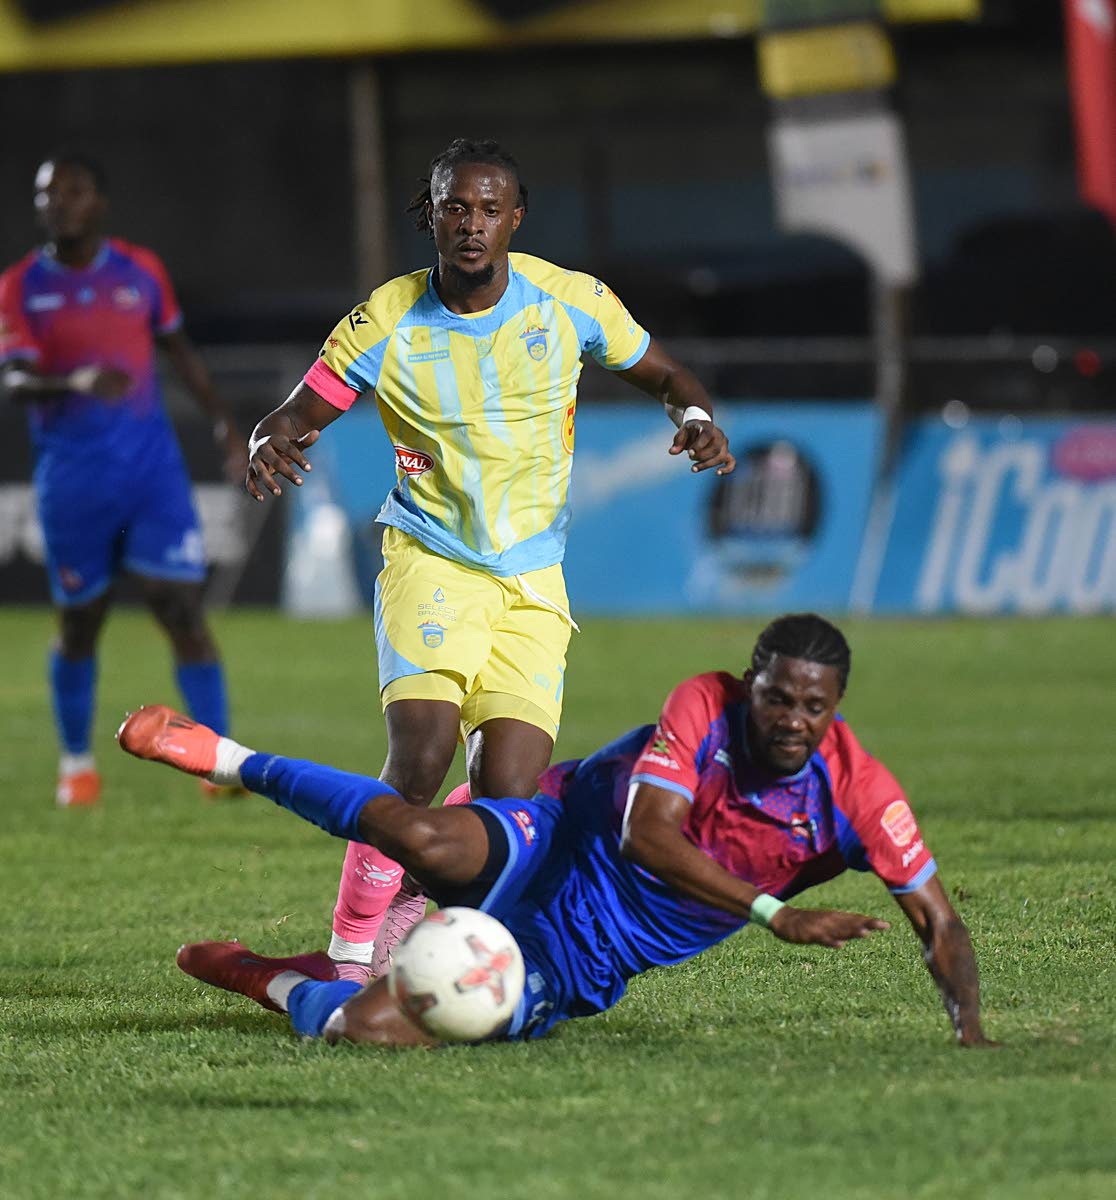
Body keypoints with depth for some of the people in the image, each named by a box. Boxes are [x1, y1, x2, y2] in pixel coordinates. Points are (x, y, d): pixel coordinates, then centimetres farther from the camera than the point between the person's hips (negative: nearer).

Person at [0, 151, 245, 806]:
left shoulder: (141, 271, 4)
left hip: (151, 463, 1)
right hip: (72, 475, -1)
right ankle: (77, 763, 26)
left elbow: (178, 347, 18)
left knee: (182, 606, -9)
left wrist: (223, 422, 16)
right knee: (79, 623, 8)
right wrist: (78, 382, -34)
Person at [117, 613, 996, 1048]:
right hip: (553, 846, -2)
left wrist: (969, 1024, -24)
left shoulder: (858, 793, -11)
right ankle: (227, 761, -9)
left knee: (372, 1027, -24)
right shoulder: (707, 707, -16)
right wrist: (776, 915, -35)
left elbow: (939, 923, -6)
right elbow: (646, 835, -28)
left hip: (578, 969, 2)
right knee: (423, 839, -38)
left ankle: (274, 981, 12)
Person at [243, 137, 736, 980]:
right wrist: (270, 447, -23)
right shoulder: (389, 323, -6)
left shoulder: (572, 302, -2)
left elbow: (666, 377, 13)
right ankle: (355, 955, -11)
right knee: (421, 759, -24)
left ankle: (420, 915, 18)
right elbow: (295, 418, 1)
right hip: (429, 562, -2)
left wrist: (696, 419, -10)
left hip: (533, 586, 2)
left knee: (507, 793, -11)